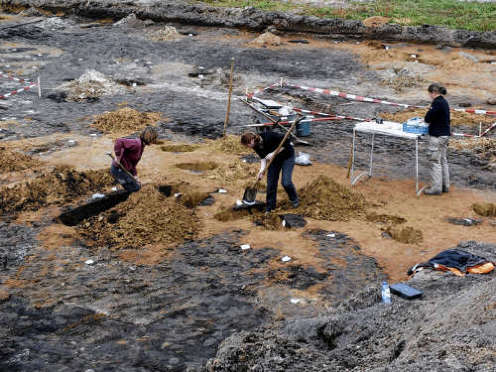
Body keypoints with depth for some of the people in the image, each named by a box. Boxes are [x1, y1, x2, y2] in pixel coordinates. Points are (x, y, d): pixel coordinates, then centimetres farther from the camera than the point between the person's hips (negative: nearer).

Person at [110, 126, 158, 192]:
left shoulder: (141, 146, 9)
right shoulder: (136, 144, -24)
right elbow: (119, 141, -35)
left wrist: (135, 175, 13)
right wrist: (118, 156, -28)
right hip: (118, 169, -10)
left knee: (137, 185, 20)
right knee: (135, 188, -3)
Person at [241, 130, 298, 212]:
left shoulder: (269, 136, -34)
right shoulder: (256, 146, -14)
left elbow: (286, 142, -28)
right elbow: (263, 157, -8)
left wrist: (274, 153, -32)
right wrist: (262, 169, -25)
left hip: (287, 156, -6)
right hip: (274, 159, 6)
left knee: (286, 182, -12)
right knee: (271, 183, 1)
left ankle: (294, 200, 17)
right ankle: (270, 208, 12)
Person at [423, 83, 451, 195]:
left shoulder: (437, 102, -18)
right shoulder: (444, 102, 11)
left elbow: (428, 118, -19)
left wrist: (426, 120, 2)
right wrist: (429, 120, 6)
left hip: (437, 136, -10)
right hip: (445, 134, 10)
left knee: (435, 161, -3)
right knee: (443, 160, 16)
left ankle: (436, 188, 0)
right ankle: (445, 185, 23)